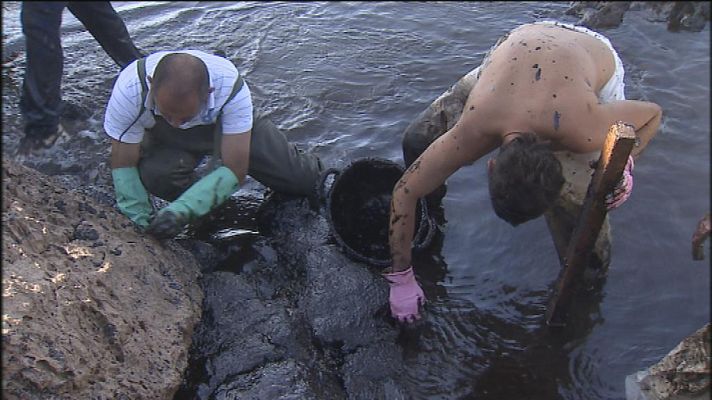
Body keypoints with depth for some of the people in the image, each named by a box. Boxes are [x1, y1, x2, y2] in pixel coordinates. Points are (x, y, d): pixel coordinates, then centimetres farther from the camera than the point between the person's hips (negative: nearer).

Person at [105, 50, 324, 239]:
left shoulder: (231, 87, -41)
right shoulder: (129, 89, -38)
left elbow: (234, 171, -36)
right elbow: (123, 166, -26)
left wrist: (181, 212, -45)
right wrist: (140, 223, -33)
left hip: (227, 124, 0)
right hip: (166, 138, 1)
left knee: (298, 179, -7)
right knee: (151, 175, -33)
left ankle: (313, 168, 33)